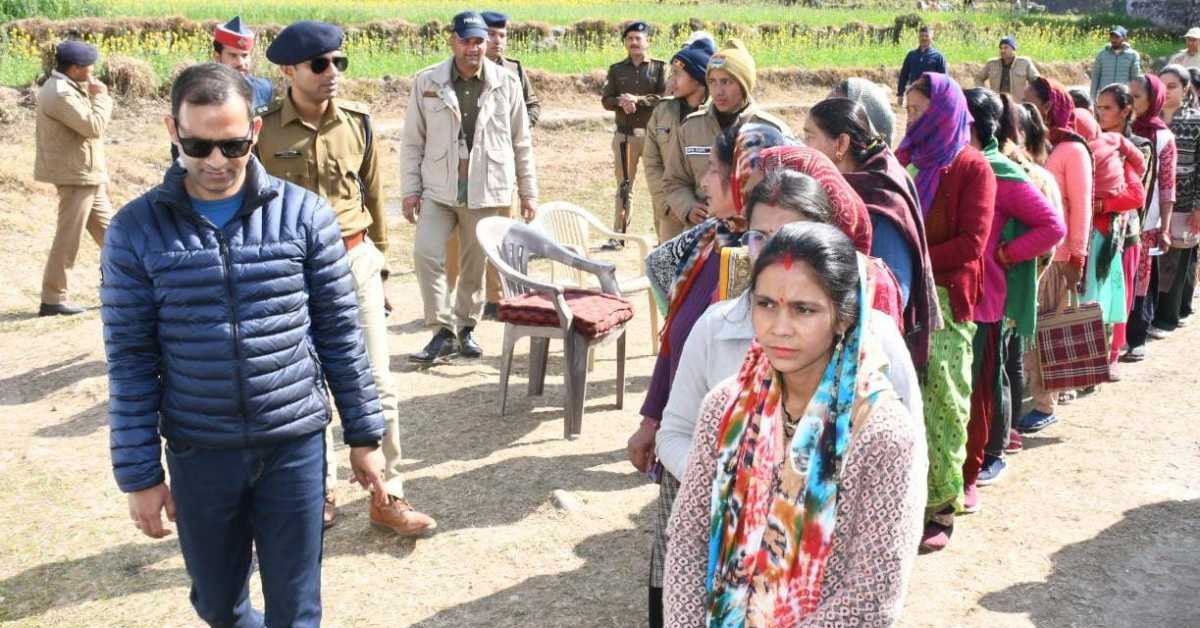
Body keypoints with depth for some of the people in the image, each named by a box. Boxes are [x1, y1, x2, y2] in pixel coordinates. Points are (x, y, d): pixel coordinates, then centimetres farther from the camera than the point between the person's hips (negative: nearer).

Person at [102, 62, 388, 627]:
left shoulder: (304, 214, -6)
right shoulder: (136, 230, -5)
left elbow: (341, 331, 0)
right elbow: (131, 360, -2)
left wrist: (364, 435, 3)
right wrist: (139, 474, -2)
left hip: (295, 445, -1)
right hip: (198, 453, 1)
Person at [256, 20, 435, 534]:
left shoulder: (358, 122, -1)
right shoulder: (263, 127, -10)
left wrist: (378, 256, 13)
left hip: (354, 261, 2)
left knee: (377, 385, 3)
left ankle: (387, 497, 15)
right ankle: (321, 490, 29)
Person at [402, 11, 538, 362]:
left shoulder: (506, 83, 1)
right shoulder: (427, 82, 1)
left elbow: (522, 143, 6)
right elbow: (413, 141, 5)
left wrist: (528, 192, 6)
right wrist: (410, 190, 0)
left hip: (487, 191, 0)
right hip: (438, 190, 0)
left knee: (475, 266, 7)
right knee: (426, 253, -14)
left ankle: (466, 328, 25)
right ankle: (444, 331, -2)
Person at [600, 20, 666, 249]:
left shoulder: (660, 68, 4)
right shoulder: (616, 69, 12)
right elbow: (606, 100, 5)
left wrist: (637, 99, -17)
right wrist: (621, 102, -16)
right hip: (624, 134, 2)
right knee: (623, 186, 5)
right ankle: (619, 235, 8)